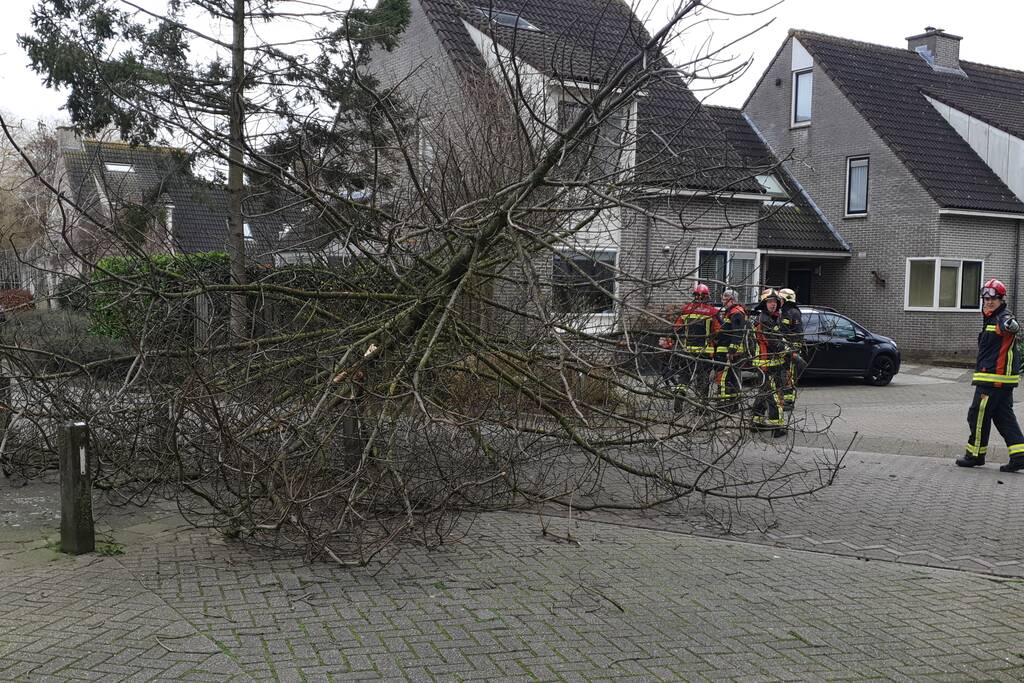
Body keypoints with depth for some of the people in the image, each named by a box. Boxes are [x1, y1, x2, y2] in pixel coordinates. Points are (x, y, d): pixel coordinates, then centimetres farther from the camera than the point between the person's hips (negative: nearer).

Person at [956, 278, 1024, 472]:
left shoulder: (1003, 318, -15)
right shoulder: (990, 320, 18)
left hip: (995, 379, -10)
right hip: (1002, 381, 10)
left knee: (978, 415, -1)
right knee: (1004, 416, 10)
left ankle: (975, 454, 10)